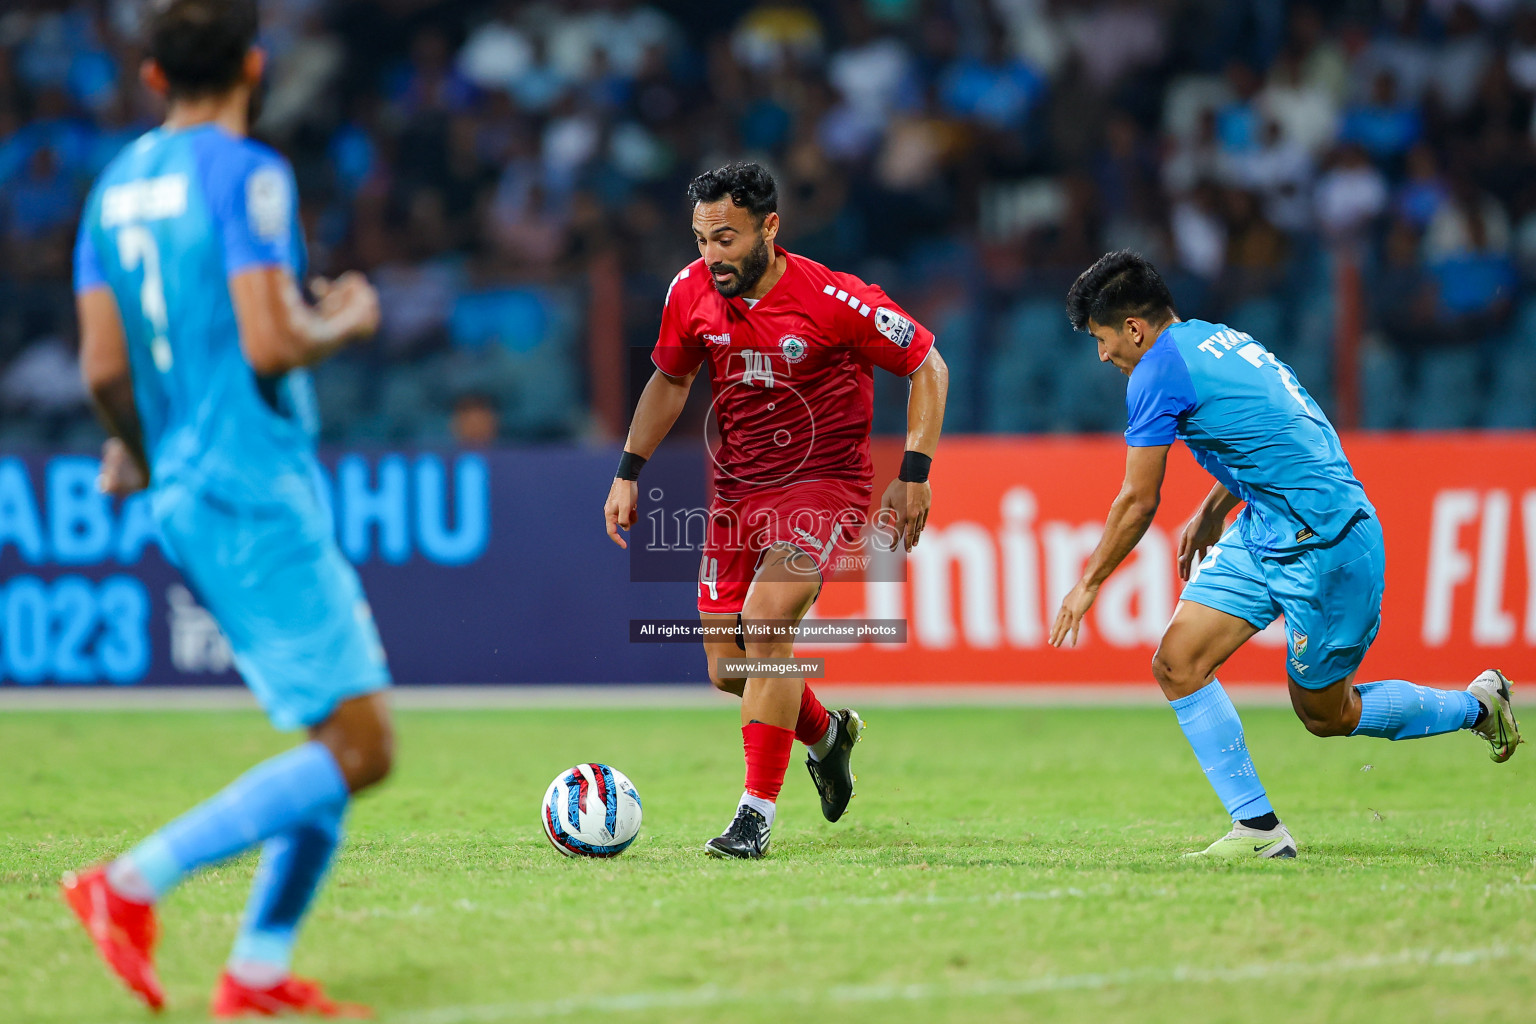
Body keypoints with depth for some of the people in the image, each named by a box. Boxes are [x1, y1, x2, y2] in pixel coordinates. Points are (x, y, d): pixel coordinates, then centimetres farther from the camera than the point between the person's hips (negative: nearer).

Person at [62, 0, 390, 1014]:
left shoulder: (117, 185, 12)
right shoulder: (246, 174, -11)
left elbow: (104, 364, 9)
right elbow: (270, 344, -20)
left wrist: (136, 449, 28)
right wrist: (344, 323, 0)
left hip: (187, 498, 9)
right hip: (257, 495, -9)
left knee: (347, 732, 14)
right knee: (358, 749, -9)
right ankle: (135, 883, -14)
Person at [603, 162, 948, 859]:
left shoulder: (833, 300, -20)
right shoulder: (691, 293, -5)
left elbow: (927, 366, -8)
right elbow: (670, 379, 14)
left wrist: (914, 476, -13)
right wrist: (628, 474, 9)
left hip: (826, 481, -6)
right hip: (736, 488, 6)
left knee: (765, 621, -27)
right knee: (726, 666, 5)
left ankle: (758, 812, -19)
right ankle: (827, 734, 38)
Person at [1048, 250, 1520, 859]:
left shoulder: (1157, 372, -16)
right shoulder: (1214, 339, 12)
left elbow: (1138, 502, -10)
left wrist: (1088, 584, 3)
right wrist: (1212, 511, 35)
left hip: (1322, 545, -10)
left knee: (1325, 714, 5)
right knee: (1177, 665, 4)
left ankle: (1477, 707, 23)